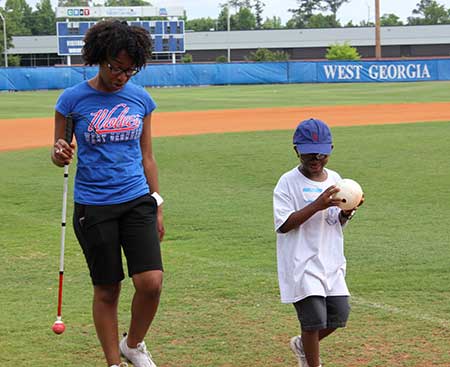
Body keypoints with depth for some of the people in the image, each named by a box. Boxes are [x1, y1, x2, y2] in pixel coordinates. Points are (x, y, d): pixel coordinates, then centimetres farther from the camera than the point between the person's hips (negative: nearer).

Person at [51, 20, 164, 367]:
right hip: (93, 206, -2)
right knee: (107, 289, 4)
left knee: (151, 283, -9)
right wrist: (60, 153, -21)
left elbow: (147, 157, 11)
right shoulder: (73, 99, -4)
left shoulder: (141, 99, 5)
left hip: (137, 201, 2)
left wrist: (157, 208, 11)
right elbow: (58, 151, 3)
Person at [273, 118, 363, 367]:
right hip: (301, 264, -6)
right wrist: (317, 205, -24)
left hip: (331, 261, 6)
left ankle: (302, 345, 32)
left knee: (339, 314, 5)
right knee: (314, 319, -9)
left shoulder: (335, 179, 9)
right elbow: (283, 224, -17)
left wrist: (346, 213, -6)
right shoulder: (288, 182, -9)